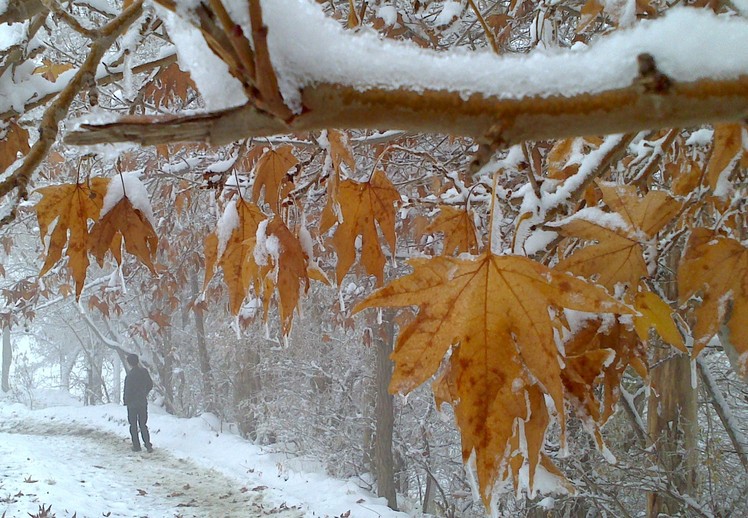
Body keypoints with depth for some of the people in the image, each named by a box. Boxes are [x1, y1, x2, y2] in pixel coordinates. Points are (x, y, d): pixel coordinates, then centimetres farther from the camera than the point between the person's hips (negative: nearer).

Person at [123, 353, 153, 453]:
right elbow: (150, 384, 9)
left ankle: (136, 446, 9)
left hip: (132, 403, -5)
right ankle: (148, 445, -1)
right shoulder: (144, 372, -1)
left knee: (133, 425, 8)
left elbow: (128, 390, -16)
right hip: (143, 402, 5)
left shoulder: (130, 375, -18)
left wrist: (125, 400, -1)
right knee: (143, 425, 11)